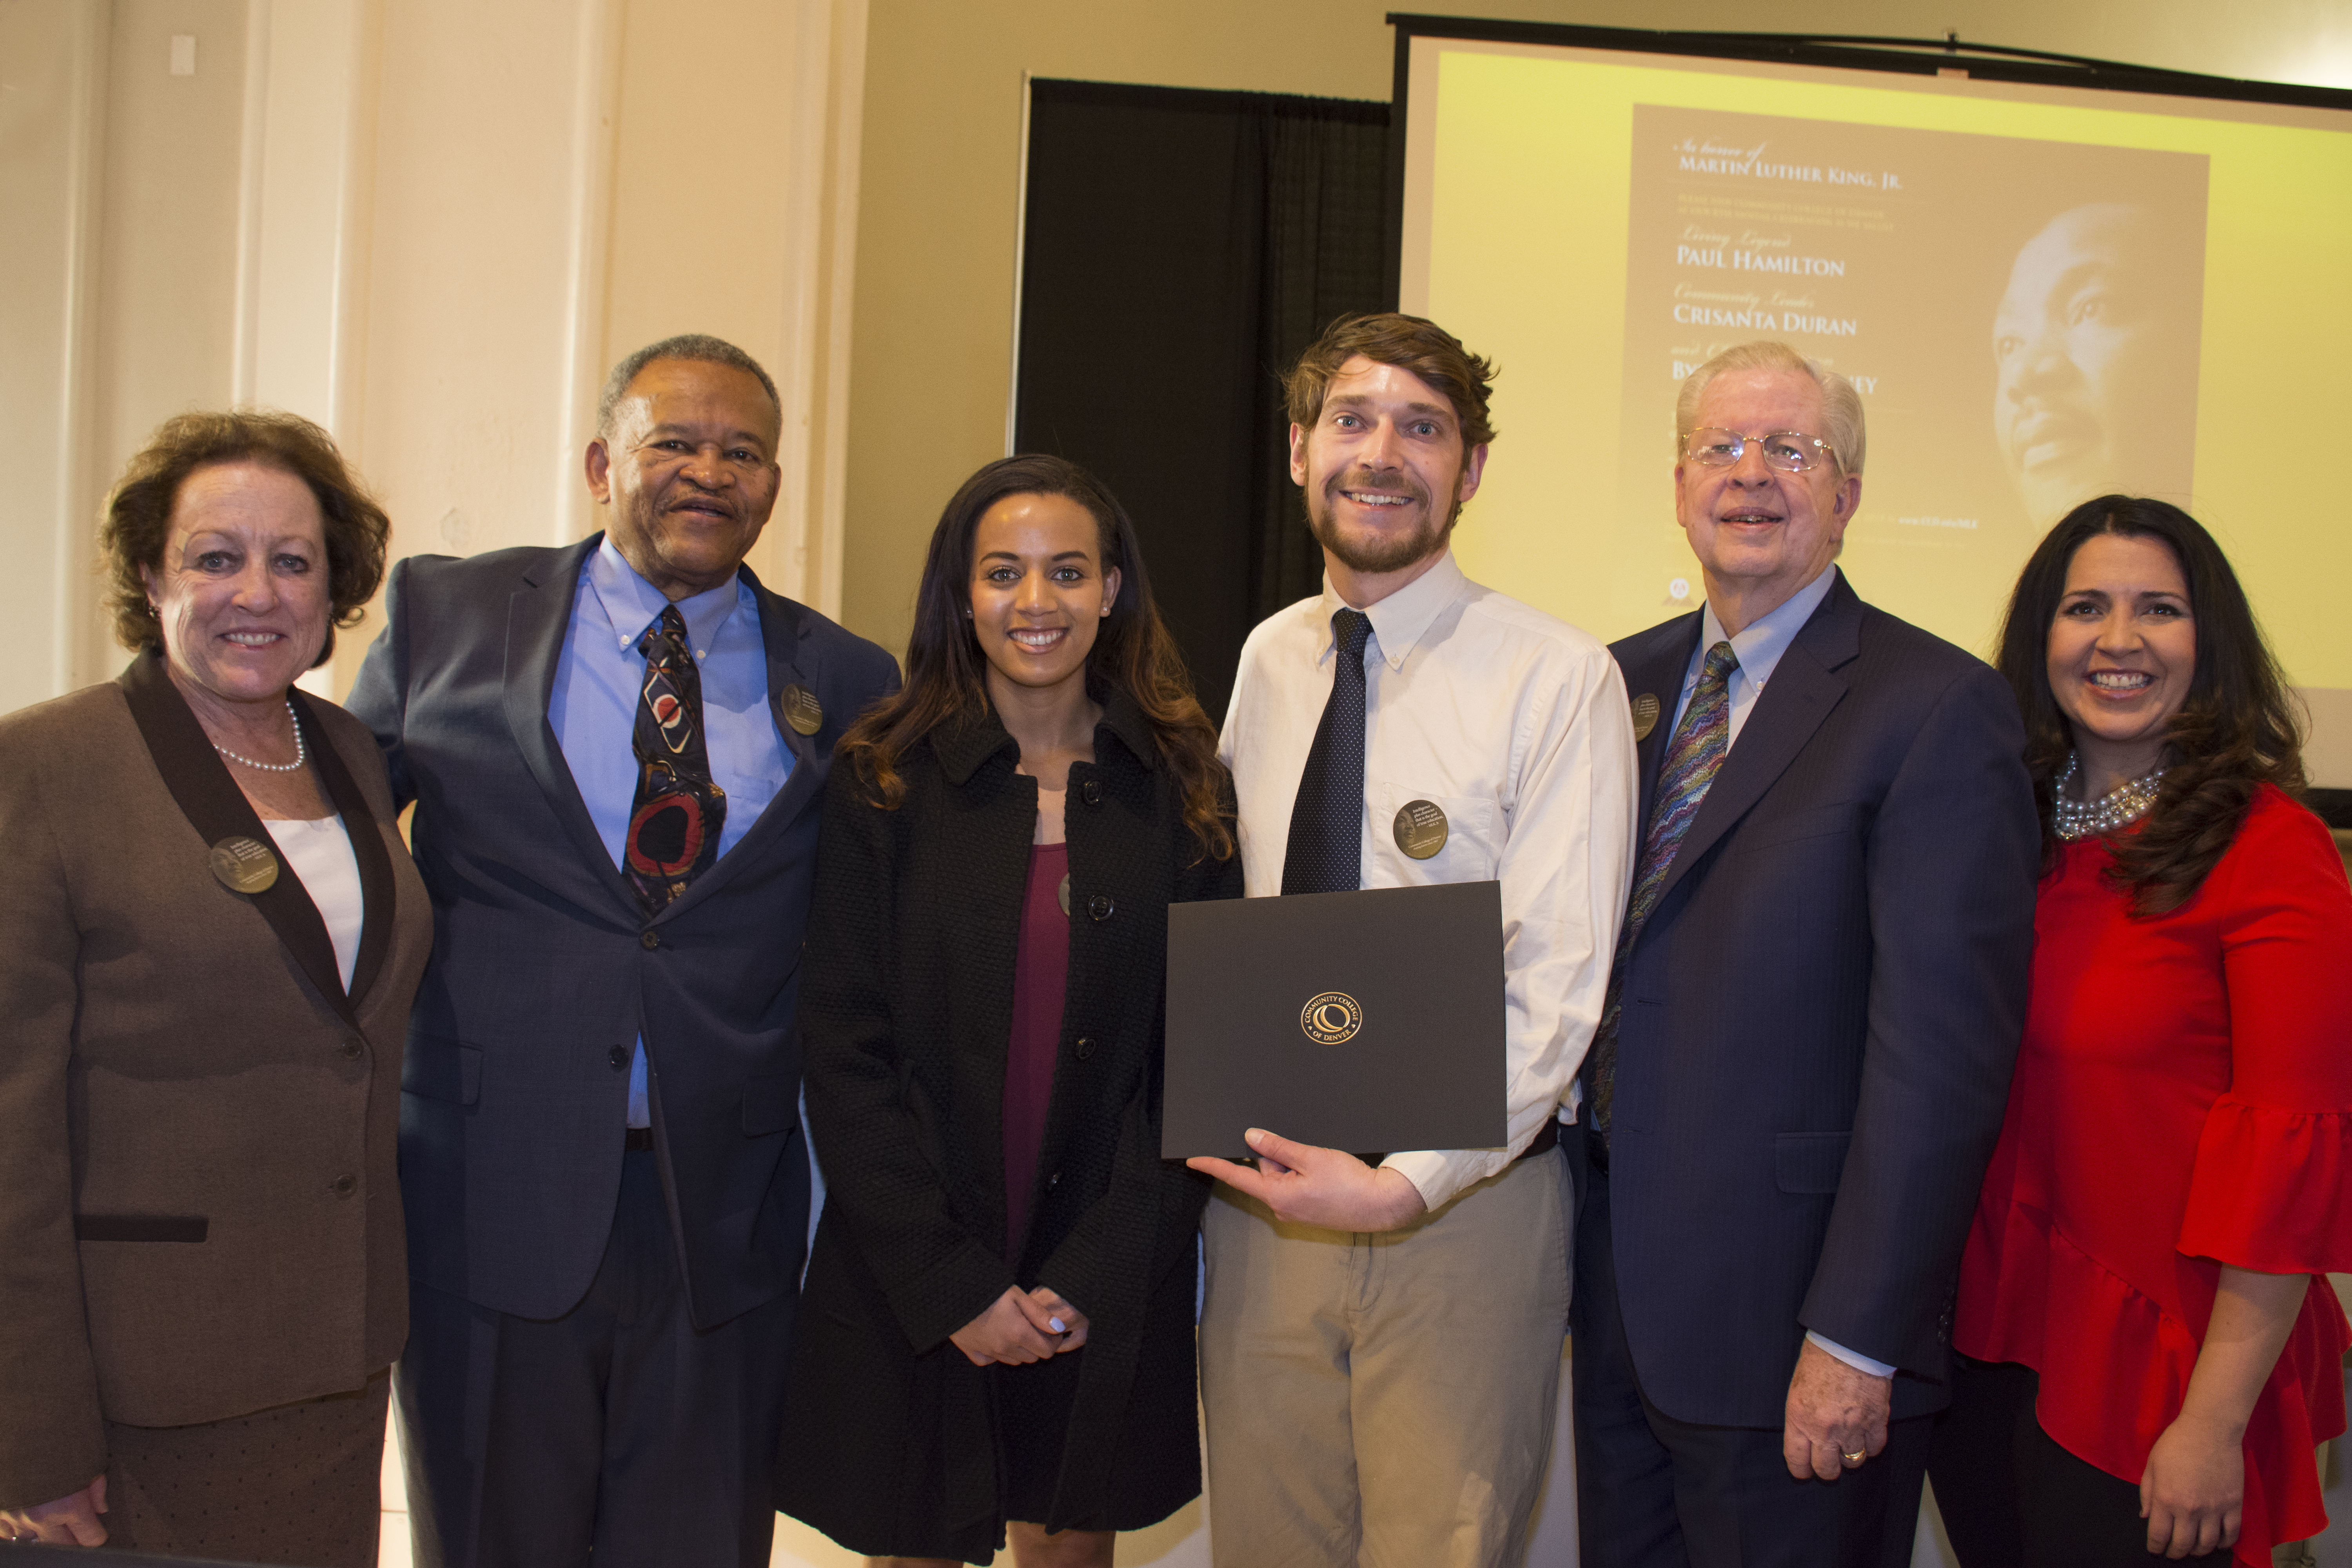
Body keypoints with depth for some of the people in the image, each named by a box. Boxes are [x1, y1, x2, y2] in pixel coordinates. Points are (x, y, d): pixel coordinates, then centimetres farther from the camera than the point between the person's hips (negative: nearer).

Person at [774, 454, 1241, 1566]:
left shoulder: (1182, 790, 1)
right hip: (909, 1285, -1)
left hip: (1107, 1294, 1)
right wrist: (951, 1284, -12)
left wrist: (1092, 1276, -9)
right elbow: (845, 1048, -5)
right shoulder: (884, 784, -3)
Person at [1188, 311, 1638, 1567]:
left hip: (1461, 1213, -4)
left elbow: (1560, 988, -14)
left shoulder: (1559, 680, -10)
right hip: (1259, 1193, 5)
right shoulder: (1266, 660, 7)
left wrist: (1407, 1184, -22)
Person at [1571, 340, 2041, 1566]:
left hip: (1786, 1321, -6)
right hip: (1615, 1302, 6)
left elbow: (1944, 1051, -16)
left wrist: (1857, 1340, -18)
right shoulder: (1623, 681, 9)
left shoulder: (1938, 708, -12)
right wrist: (1564, 1252, 8)